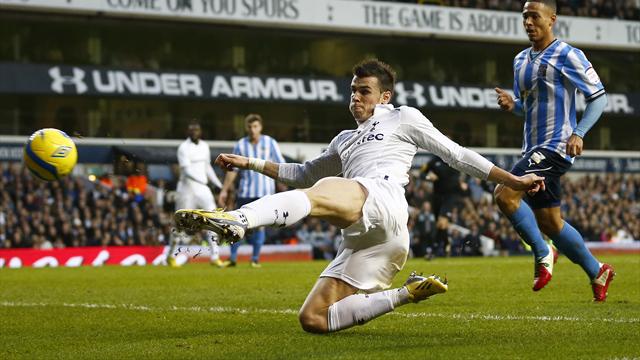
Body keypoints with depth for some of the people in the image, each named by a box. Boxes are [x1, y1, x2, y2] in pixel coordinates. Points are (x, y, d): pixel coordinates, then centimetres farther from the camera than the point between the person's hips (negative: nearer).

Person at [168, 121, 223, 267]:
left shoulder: (204, 146, 10)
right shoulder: (184, 148, -12)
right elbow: (187, 170, -22)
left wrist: (219, 185, 18)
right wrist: (202, 180, -35)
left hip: (202, 189, 6)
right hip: (187, 188, -6)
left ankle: (215, 256, -1)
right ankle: (170, 255, 19)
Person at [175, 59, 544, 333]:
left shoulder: (403, 118, 21)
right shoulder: (345, 141, 39)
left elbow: (457, 155, 21)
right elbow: (304, 173, 46)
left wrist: (513, 181, 18)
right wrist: (250, 163, 37)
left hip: (381, 196, -8)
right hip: (362, 237, 8)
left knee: (314, 196, -38)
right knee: (313, 320, -6)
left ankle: (234, 220, -66)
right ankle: (407, 293, -1)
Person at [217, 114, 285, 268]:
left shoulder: (271, 143, 1)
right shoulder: (240, 145, 3)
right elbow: (232, 170, 7)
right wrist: (224, 190, 4)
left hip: (265, 192, -1)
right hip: (245, 191, 1)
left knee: (259, 225, -2)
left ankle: (255, 259, 7)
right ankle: (232, 258, 6)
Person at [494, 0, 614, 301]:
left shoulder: (568, 56, -9)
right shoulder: (520, 61, 14)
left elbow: (599, 97, -8)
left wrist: (578, 133, -19)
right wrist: (511, 105, 1)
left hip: (555, 147, -9)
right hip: (533, 149, 9)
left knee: (505, 195, -23)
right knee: (549, 222, 11)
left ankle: (542, 254, -7)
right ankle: (597, 272, 26)